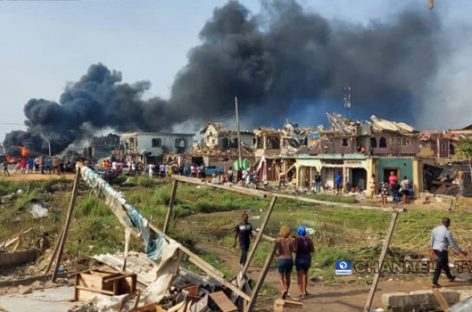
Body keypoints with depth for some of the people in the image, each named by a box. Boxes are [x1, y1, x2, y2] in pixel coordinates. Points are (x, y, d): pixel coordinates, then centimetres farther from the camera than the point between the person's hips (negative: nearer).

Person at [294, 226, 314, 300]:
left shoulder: (297, 239, -11)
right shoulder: (309, 239, -1)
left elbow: (295, 249, -20)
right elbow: (312, 250, 1)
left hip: (299, 259, -4)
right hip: (307, 258, 4)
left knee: (300, 276, -2)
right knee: (305, 274, 23)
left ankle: (301, 293, -10)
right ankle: (304, 291, 30)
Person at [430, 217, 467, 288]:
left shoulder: (435, 229, 3)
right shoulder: (447, 232, -17)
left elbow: (432, 240, 13)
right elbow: (453, 244, -13)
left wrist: (432, 249, 28)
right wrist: (461, 252, -3)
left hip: (435, 249, 8)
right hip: (442, 250, -8)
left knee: (444, 263, 25)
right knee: (439, 267, -1)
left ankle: (450, 277, 44)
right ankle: (434, 283, 3)